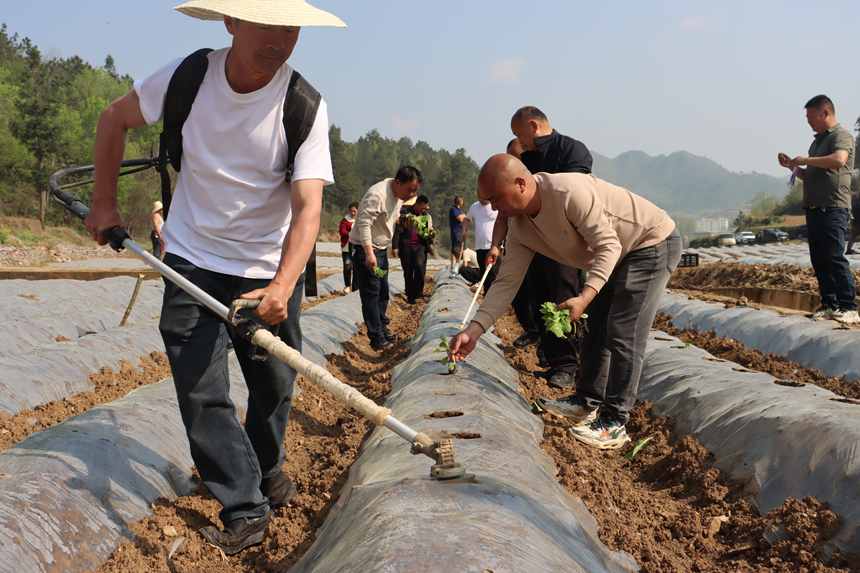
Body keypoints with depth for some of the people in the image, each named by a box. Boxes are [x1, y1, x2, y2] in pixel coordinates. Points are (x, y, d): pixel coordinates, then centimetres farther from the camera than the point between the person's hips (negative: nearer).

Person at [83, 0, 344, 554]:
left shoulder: (306, 106, -16)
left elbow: (308, 205, -26)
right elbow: (116, 118, 8)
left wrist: (282, 287, -41)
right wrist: (104, 204, 9)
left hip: (272, 267, -1)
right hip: (193, 262, 1)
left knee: (275, 383, 9)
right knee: (201, 391, -4)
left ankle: (267, 466, 39)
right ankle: (246, 509, 7)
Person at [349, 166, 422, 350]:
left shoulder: (399, 194, 6)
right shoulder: (377, 195, -24)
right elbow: (364, 223, -29)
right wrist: (369, 253, -35)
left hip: (381, 248, 9)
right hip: (365, 249, -9)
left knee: (383, 291, 14)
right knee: (371, 294, -7)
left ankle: (382, 328, 27)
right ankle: (376, 338, -3)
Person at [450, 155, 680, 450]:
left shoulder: (569, 193, -33)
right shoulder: (520, 229, -5)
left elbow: (608, 245, -31)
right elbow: (506, 282, -5)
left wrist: (584, 297, -43)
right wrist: (473, 330, -14)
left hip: (654, 242, -9)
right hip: (618, 257, 9)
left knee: (623, 332, -14)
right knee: (595, 326, 12)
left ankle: (613, 424, -9)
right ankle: (588, 402, 26)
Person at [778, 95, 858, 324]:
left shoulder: (841, 135, -4)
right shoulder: (817, 141, 23)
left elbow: (839, 160, -25)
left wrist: (806, 160, -15)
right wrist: (792, 166, 14)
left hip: (832, 208, -9)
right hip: (814, 208, 9)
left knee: (835, 257, -12)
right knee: (819, 260, 7)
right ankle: (830, 305, 12)